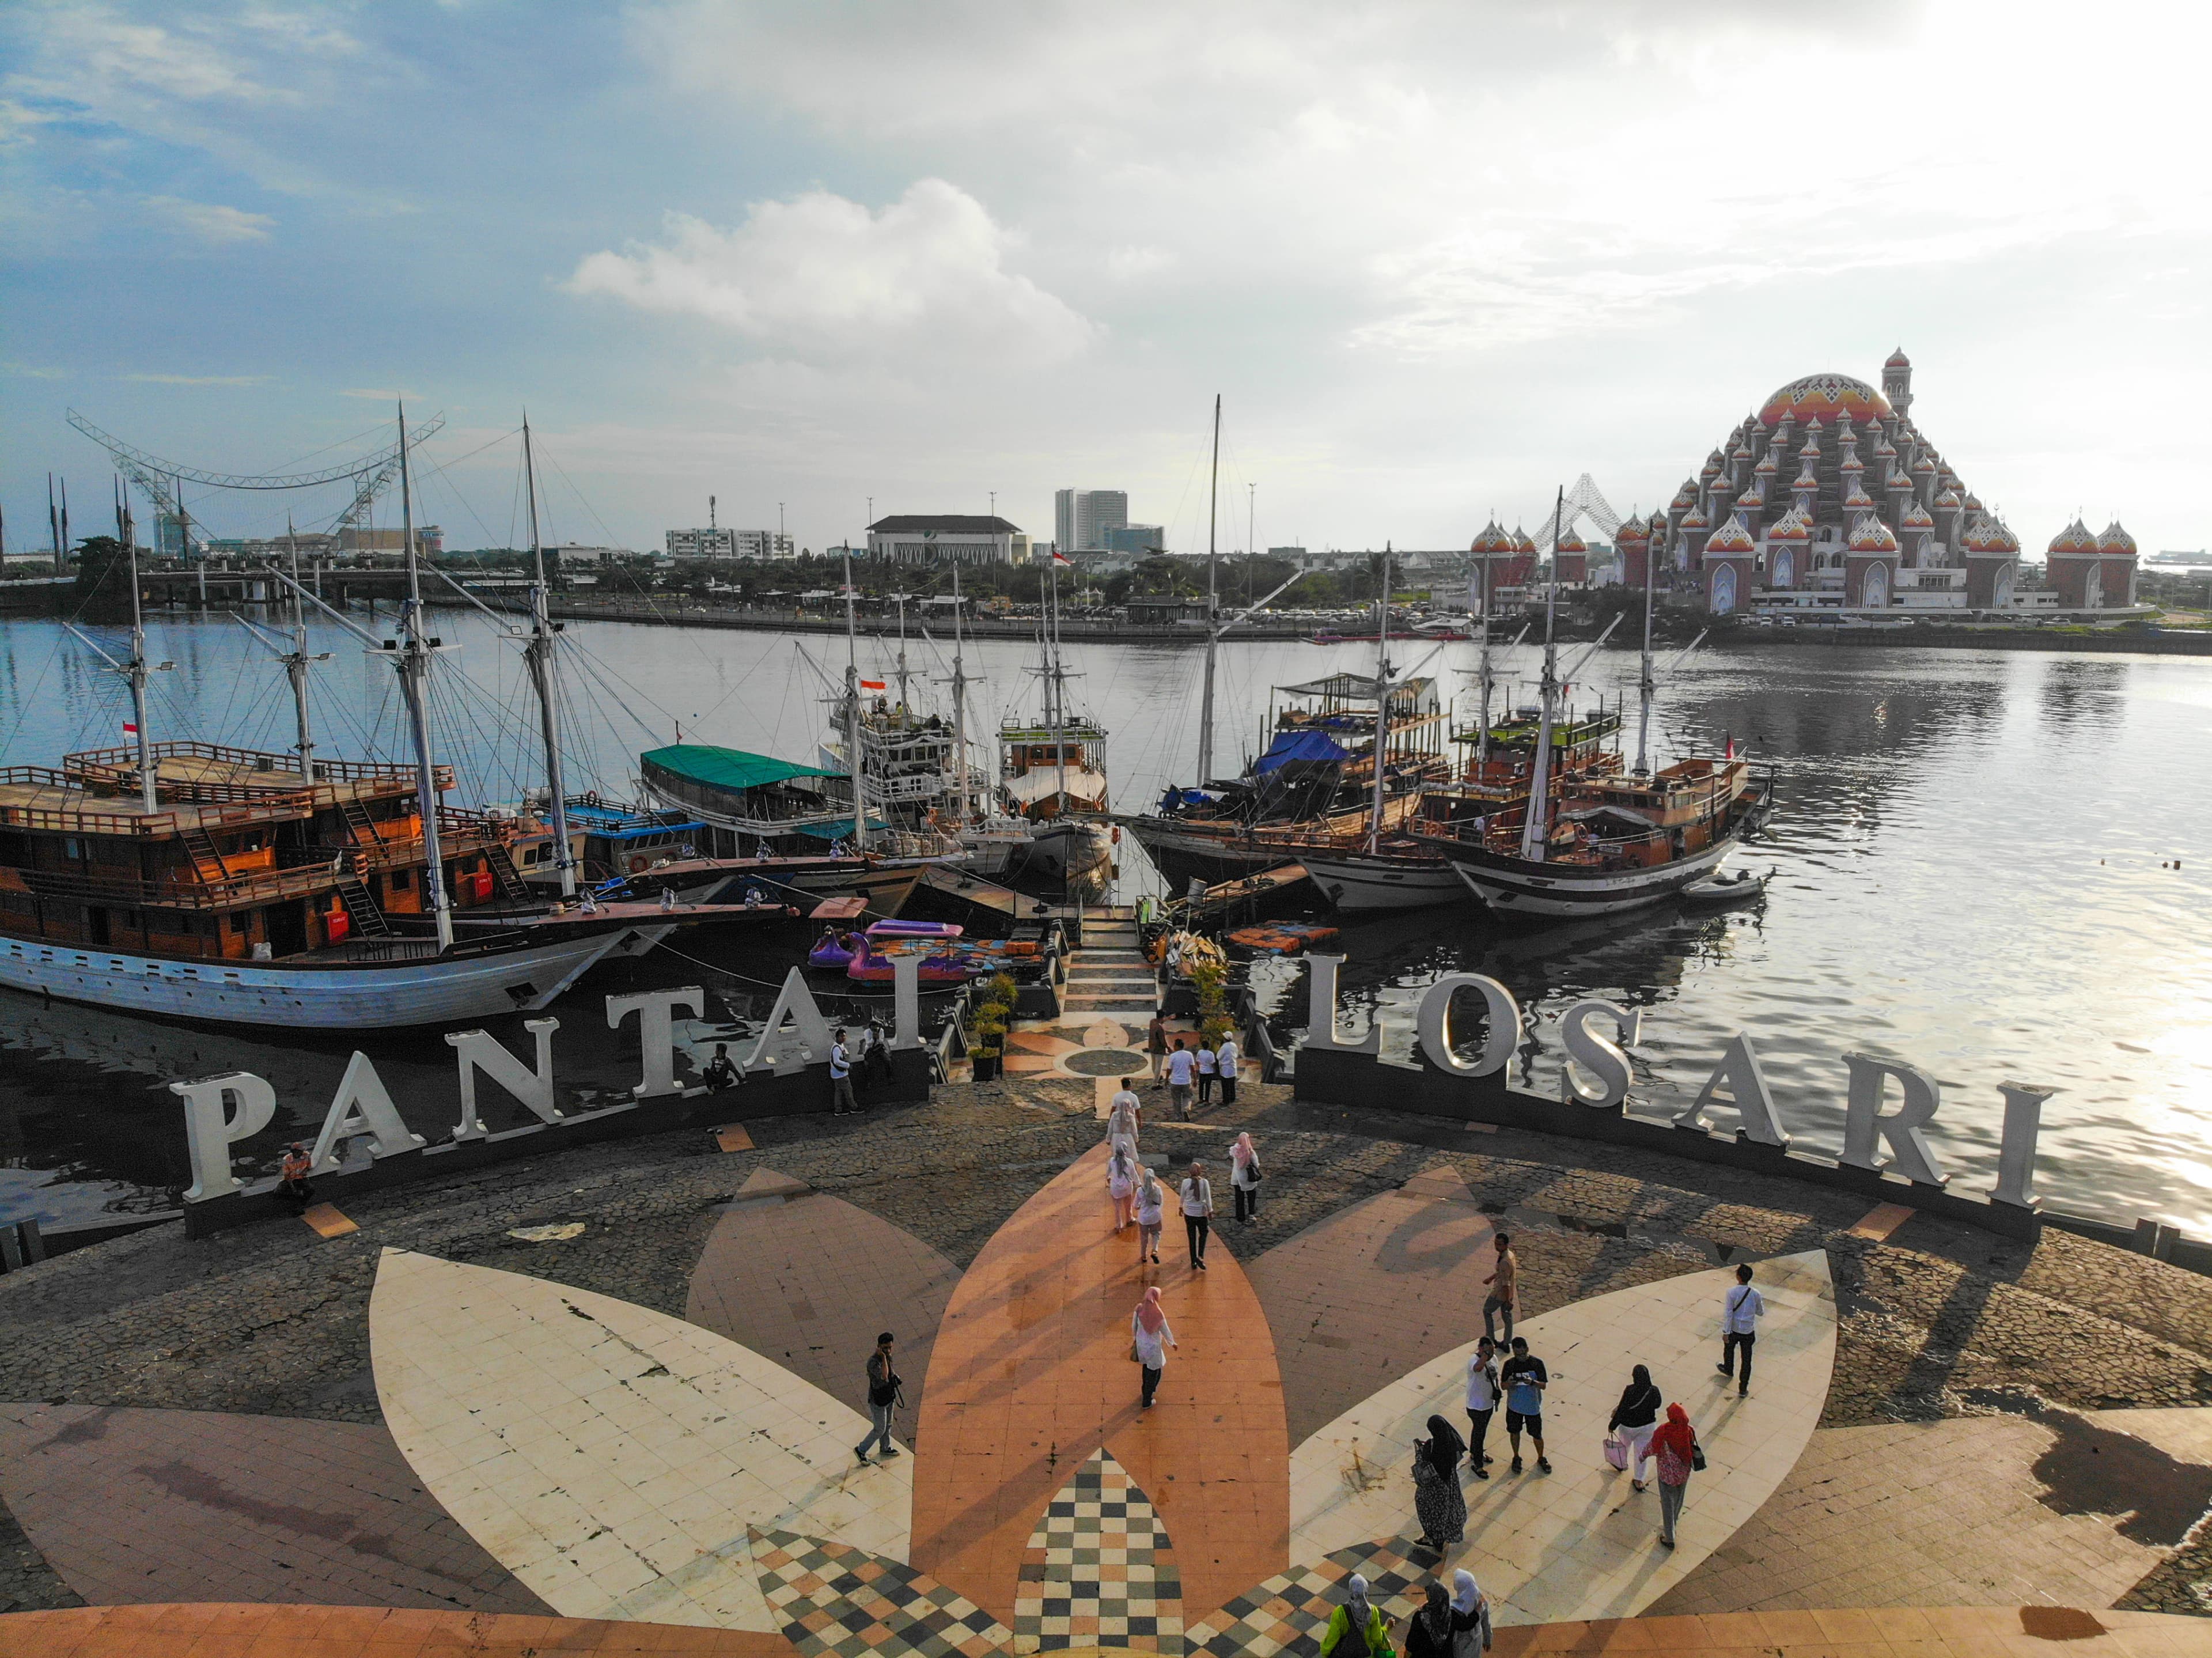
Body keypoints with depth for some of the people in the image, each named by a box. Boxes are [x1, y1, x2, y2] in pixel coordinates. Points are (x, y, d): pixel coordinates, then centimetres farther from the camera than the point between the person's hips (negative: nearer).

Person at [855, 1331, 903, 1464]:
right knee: (880, 1429, 3)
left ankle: (885, 1448, 44)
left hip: (889, 1397, 8)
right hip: (878, 1402, -8)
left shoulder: (888, 1357, -3)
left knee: (887, 1425, 24)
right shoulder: (873, 1361, -30)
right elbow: (884, 1376, -44)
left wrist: (896, 1377, 3)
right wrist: (883, 1357, -41)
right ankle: (861, 1450, 20)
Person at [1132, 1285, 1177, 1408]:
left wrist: (1134, 1337, 20)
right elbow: (1166, 1331, -14)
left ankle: (1147, 1391, 53)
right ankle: (1146, 1402, 29)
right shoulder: (1158, 1314, -29)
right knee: (1154, 1373, 18)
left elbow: (1134, 1326, -2)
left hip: (1140, 1344, 5)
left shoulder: (1139, 1309, -18)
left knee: (1147, 1366, 32)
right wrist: (1173, 1343, 7)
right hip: (1153, 1347, -5)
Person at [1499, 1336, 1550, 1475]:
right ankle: (1516, 1458, 37)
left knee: (1537, 1435, 10)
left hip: (1533, 1407, -1)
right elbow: (1503, 1385, -6)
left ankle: (1541, 1459, 35)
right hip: (1514, 1406, 1)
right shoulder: (1509, 1364, -10)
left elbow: (1544, 1385, -12)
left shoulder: (1537, 1363, -13)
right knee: (1514, 1432, 15)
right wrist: (1509, 1383, -30)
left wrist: (1532, 1382, -33)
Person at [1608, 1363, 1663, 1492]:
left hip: (1629, 1426, -2)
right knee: (1642, 1452, 19)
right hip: (1648, 1425, 2)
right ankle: (1639, 1479, 30)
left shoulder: (1630, 1391, -31)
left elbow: (1621, 1410, -23)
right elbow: (1657, 1405, 0)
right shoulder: (1654, 1391, -21)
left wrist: (1612, 1426, -10)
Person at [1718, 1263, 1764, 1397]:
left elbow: (1728, 1313, -19)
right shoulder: (1755, 1294, -13)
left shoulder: (1732, 1292, -21)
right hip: (1748, 1331, 1)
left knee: (1729, 1349, 28)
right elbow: (1760, 1312, 2)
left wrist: (1726, 1332, -12)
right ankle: (1743, 1389, 17)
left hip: (1734, 1330, -1)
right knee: (1747, 1359, 12)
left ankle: (1728, 1369, 54)